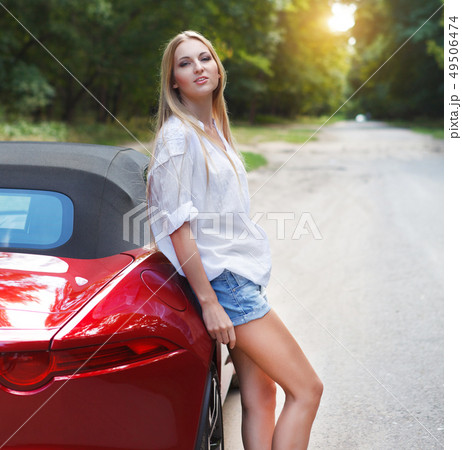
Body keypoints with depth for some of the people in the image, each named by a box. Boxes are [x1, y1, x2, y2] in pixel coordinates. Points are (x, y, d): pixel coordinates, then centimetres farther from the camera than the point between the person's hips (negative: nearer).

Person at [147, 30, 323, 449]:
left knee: (259, 394, 8)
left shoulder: (215, 128, 15)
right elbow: (177, 226, -17)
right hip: (223, 277, -9)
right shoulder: (178, 135, -12)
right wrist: (208, 301, -19)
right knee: (307, 389, -7)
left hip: (243, 272, 9)